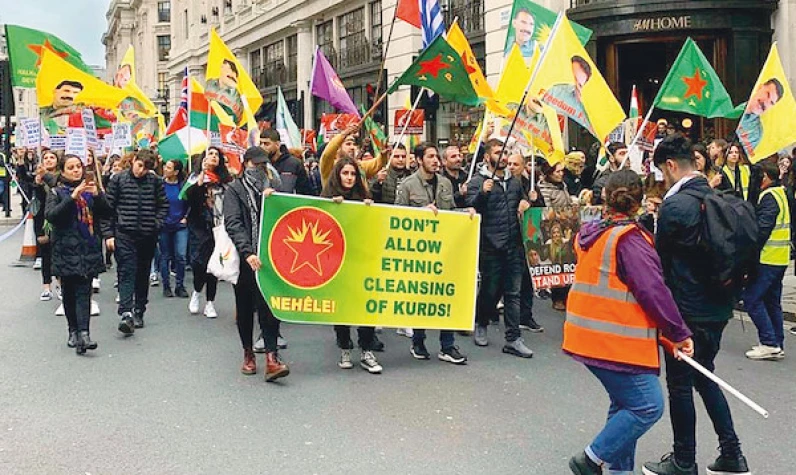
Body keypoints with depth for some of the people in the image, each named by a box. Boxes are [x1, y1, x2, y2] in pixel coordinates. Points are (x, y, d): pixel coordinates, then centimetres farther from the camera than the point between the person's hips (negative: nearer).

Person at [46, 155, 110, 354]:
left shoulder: (89, 190, 12)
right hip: (66, 250, 0)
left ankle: (83, 333, -16)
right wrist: (72, 198, -21)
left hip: (88, 249, 0)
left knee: (83, 291, -8)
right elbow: (51, 215, -11)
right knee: (69, 292, 6)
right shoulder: (56, 193, 6)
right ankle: (73, 331, 18)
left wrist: (97, 195, -15)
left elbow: (106, 212, 2)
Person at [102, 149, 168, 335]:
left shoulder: (155, 181, 4)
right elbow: (108, 208, 1)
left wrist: (157, 224, -2)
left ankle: (139, 312, 22)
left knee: (143, 274, 11)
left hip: (148, 236, 3)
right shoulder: (118, 180, 0)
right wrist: (108, 234, -4)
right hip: (124, 235, -3)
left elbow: (164, 205, 12)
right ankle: (126, 314, -20)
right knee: (126, 272, -12)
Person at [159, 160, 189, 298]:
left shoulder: (183, 185, -2)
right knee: (165, 256, 8)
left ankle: (180, 286, 9)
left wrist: (186, 217, 1)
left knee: (181, 256, -2)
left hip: (180, 225, 0)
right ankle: (166, 286, 17)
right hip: (164, 225, 0)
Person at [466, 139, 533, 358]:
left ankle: (513, 339, 9)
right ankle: (480, 324, 32)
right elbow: (470, 208, -14)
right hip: (491, 247, -5)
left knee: (513, 293, 5)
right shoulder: (477, 181, -2)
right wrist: (482, 193, -30)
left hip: (514, 247, 5)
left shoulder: (514, 182, 16)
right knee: (490, 290, 5)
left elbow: (525, 201, 30)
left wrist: (526, 204, 8)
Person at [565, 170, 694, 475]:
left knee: (626, 403, 18)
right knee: (648, 406, -2)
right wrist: (680, 334, -9)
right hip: (617, 341, -9)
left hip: (589, 335, 9)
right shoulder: (630, 239, -16)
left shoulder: (589, 234, 9)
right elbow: (654, 291, -19)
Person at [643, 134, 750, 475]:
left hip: (687, 310, -8)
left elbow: (661, 256, -8)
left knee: (680, 385, 6)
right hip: (717, 307, 8)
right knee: (705, 377, 21)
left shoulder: (674, 205, -19)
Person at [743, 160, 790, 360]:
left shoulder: (769, 196, -14)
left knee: (752, 298, -7)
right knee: (772, 301, 14)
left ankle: (769, 343, -7)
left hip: (768, 259, -10)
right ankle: (777, 346, 18)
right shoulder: (781, 194, 16)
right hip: (780, 259, 10)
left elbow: (762, 229, -21)